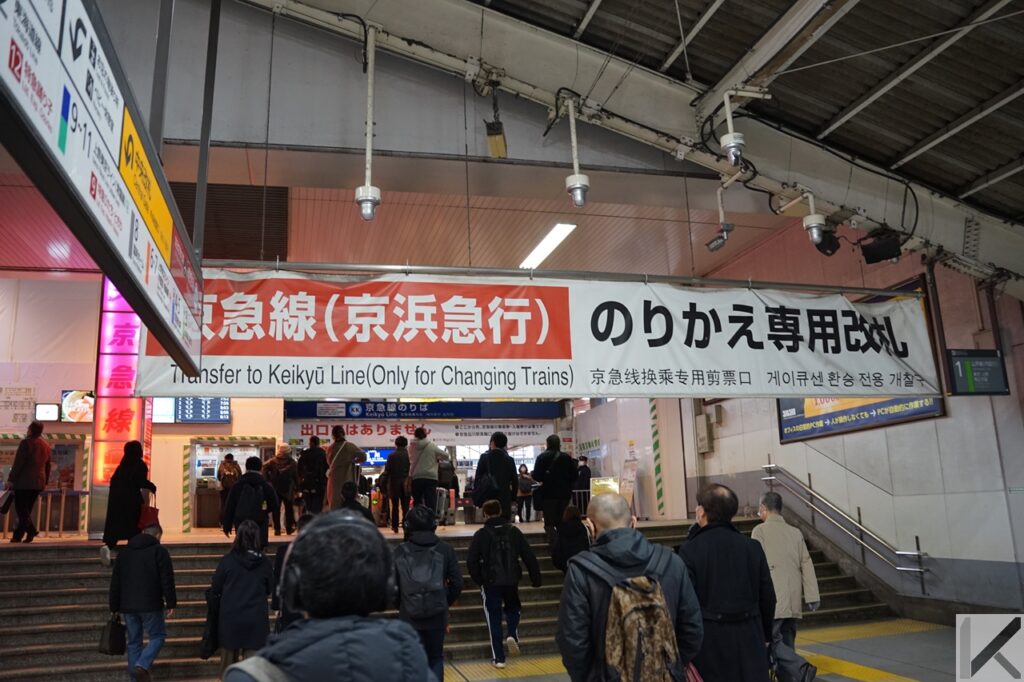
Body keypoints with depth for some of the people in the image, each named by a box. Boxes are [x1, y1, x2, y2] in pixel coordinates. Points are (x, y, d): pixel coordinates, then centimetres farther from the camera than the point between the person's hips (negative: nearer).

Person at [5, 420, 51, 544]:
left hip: (24, 482, -6)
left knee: (21, 509, -4)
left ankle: (32, 530, -20)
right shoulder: (46, 445, 13)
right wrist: (45, 482, 23)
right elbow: (47, 466, 18)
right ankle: (17, 535, 12)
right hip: (39, 483, 6)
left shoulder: (26, 442, -7)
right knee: (26, 510, 11)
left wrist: (11, 479, -7)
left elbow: (18, 463, -11)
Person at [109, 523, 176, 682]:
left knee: (134, 641, 12)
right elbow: (167, 580, -9)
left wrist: (114, 607, 18)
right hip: (150, 605, -5)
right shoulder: (159, 551, -3)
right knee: (157, 636, 5)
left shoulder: (124, 553, 14)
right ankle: (142, 666, -16)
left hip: (128, 606, 5)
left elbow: (115, 583, 14)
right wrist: (171, 603, -4)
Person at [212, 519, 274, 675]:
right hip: (256, 619, 0)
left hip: (230, 618, 0)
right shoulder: (264, 563, -7)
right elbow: (270, 590, 5)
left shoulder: (228, 560, -10)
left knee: (229, 658, 17)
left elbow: (215, 589, -1)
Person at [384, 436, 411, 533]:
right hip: (406, 484, 0)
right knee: (405, 506, 5)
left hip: (394, 483, 0)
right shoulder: (409, 455, -6)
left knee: (395, 506, 10)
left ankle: (395, 526, 9)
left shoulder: (391, 456, -7)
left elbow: (386, 471, -5)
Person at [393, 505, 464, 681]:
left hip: (409, 616, -1)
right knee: (436, 658, 18)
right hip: (437, 614, 1)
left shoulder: (399, 552, -4)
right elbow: (457, 583, -2)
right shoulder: (445, 549, -2)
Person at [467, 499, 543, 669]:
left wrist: (478, 579, 3)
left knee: (494, 618, 8)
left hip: (490, 582, -2)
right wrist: (536, 578, 7)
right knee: (513, 608, 26)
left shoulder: (481, 534, -8)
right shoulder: (513, 531, 1)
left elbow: (471, 561, -10)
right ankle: (513, 635, 1)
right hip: (511, 580, 3)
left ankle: (498, 658, 9)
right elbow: (529, 556, 0)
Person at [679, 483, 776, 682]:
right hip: (749, 639, 3)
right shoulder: (752, 547, 2)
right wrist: (765, 635, 20)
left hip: (708, 640, -3)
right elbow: (768, 598, 6)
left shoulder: (690, 550, -11)